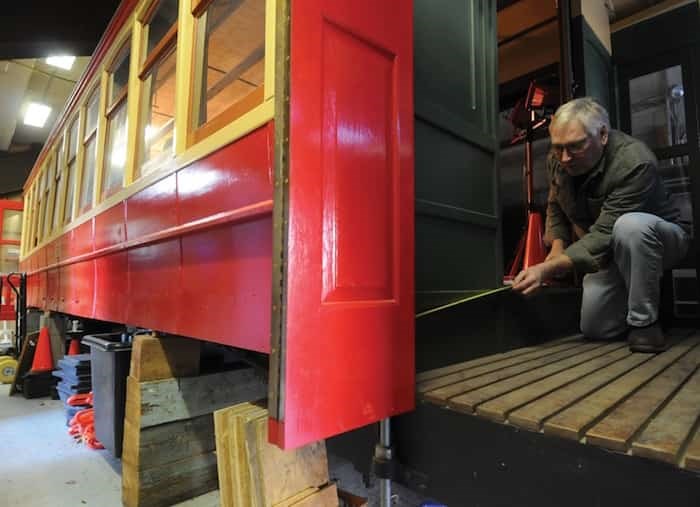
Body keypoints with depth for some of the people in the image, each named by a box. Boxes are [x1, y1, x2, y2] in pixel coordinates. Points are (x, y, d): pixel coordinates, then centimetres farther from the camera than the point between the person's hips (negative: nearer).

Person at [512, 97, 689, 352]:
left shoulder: (635, 163, -33)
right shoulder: (557, 159, -13)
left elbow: (603, 235, -38)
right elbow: (555, 206, 4)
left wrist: (549, 269, -47)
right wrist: (558, 245, -12)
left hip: (655, 240, -5)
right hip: (610, 253, 6)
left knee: (630, 226, -41)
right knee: (595, 329, -1)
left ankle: (645, 321, -21)